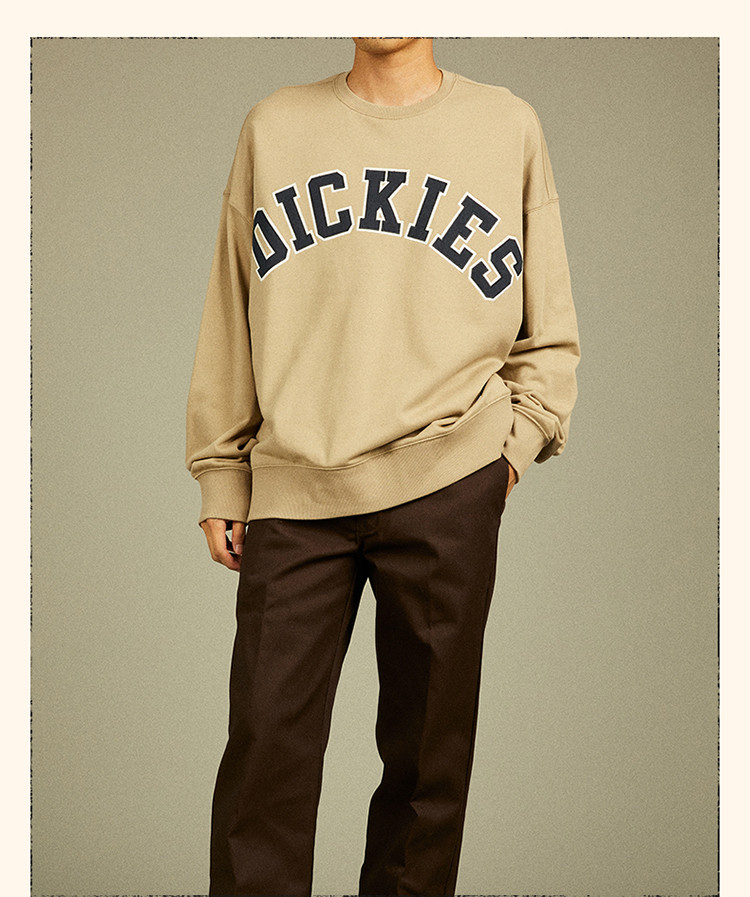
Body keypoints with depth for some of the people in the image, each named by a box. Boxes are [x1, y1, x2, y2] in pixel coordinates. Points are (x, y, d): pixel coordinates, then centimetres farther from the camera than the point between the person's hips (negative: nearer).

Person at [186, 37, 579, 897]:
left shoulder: (508, 125, 9)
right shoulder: (273, 126, 11)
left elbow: (551, 333, 13)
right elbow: (231, 317, 12)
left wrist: (515, 440, 1)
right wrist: (220, 475, 10)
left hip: (448, 485, 0)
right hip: (293, 486, 1)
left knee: (428, 749, 6)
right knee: (266, 744, -1)